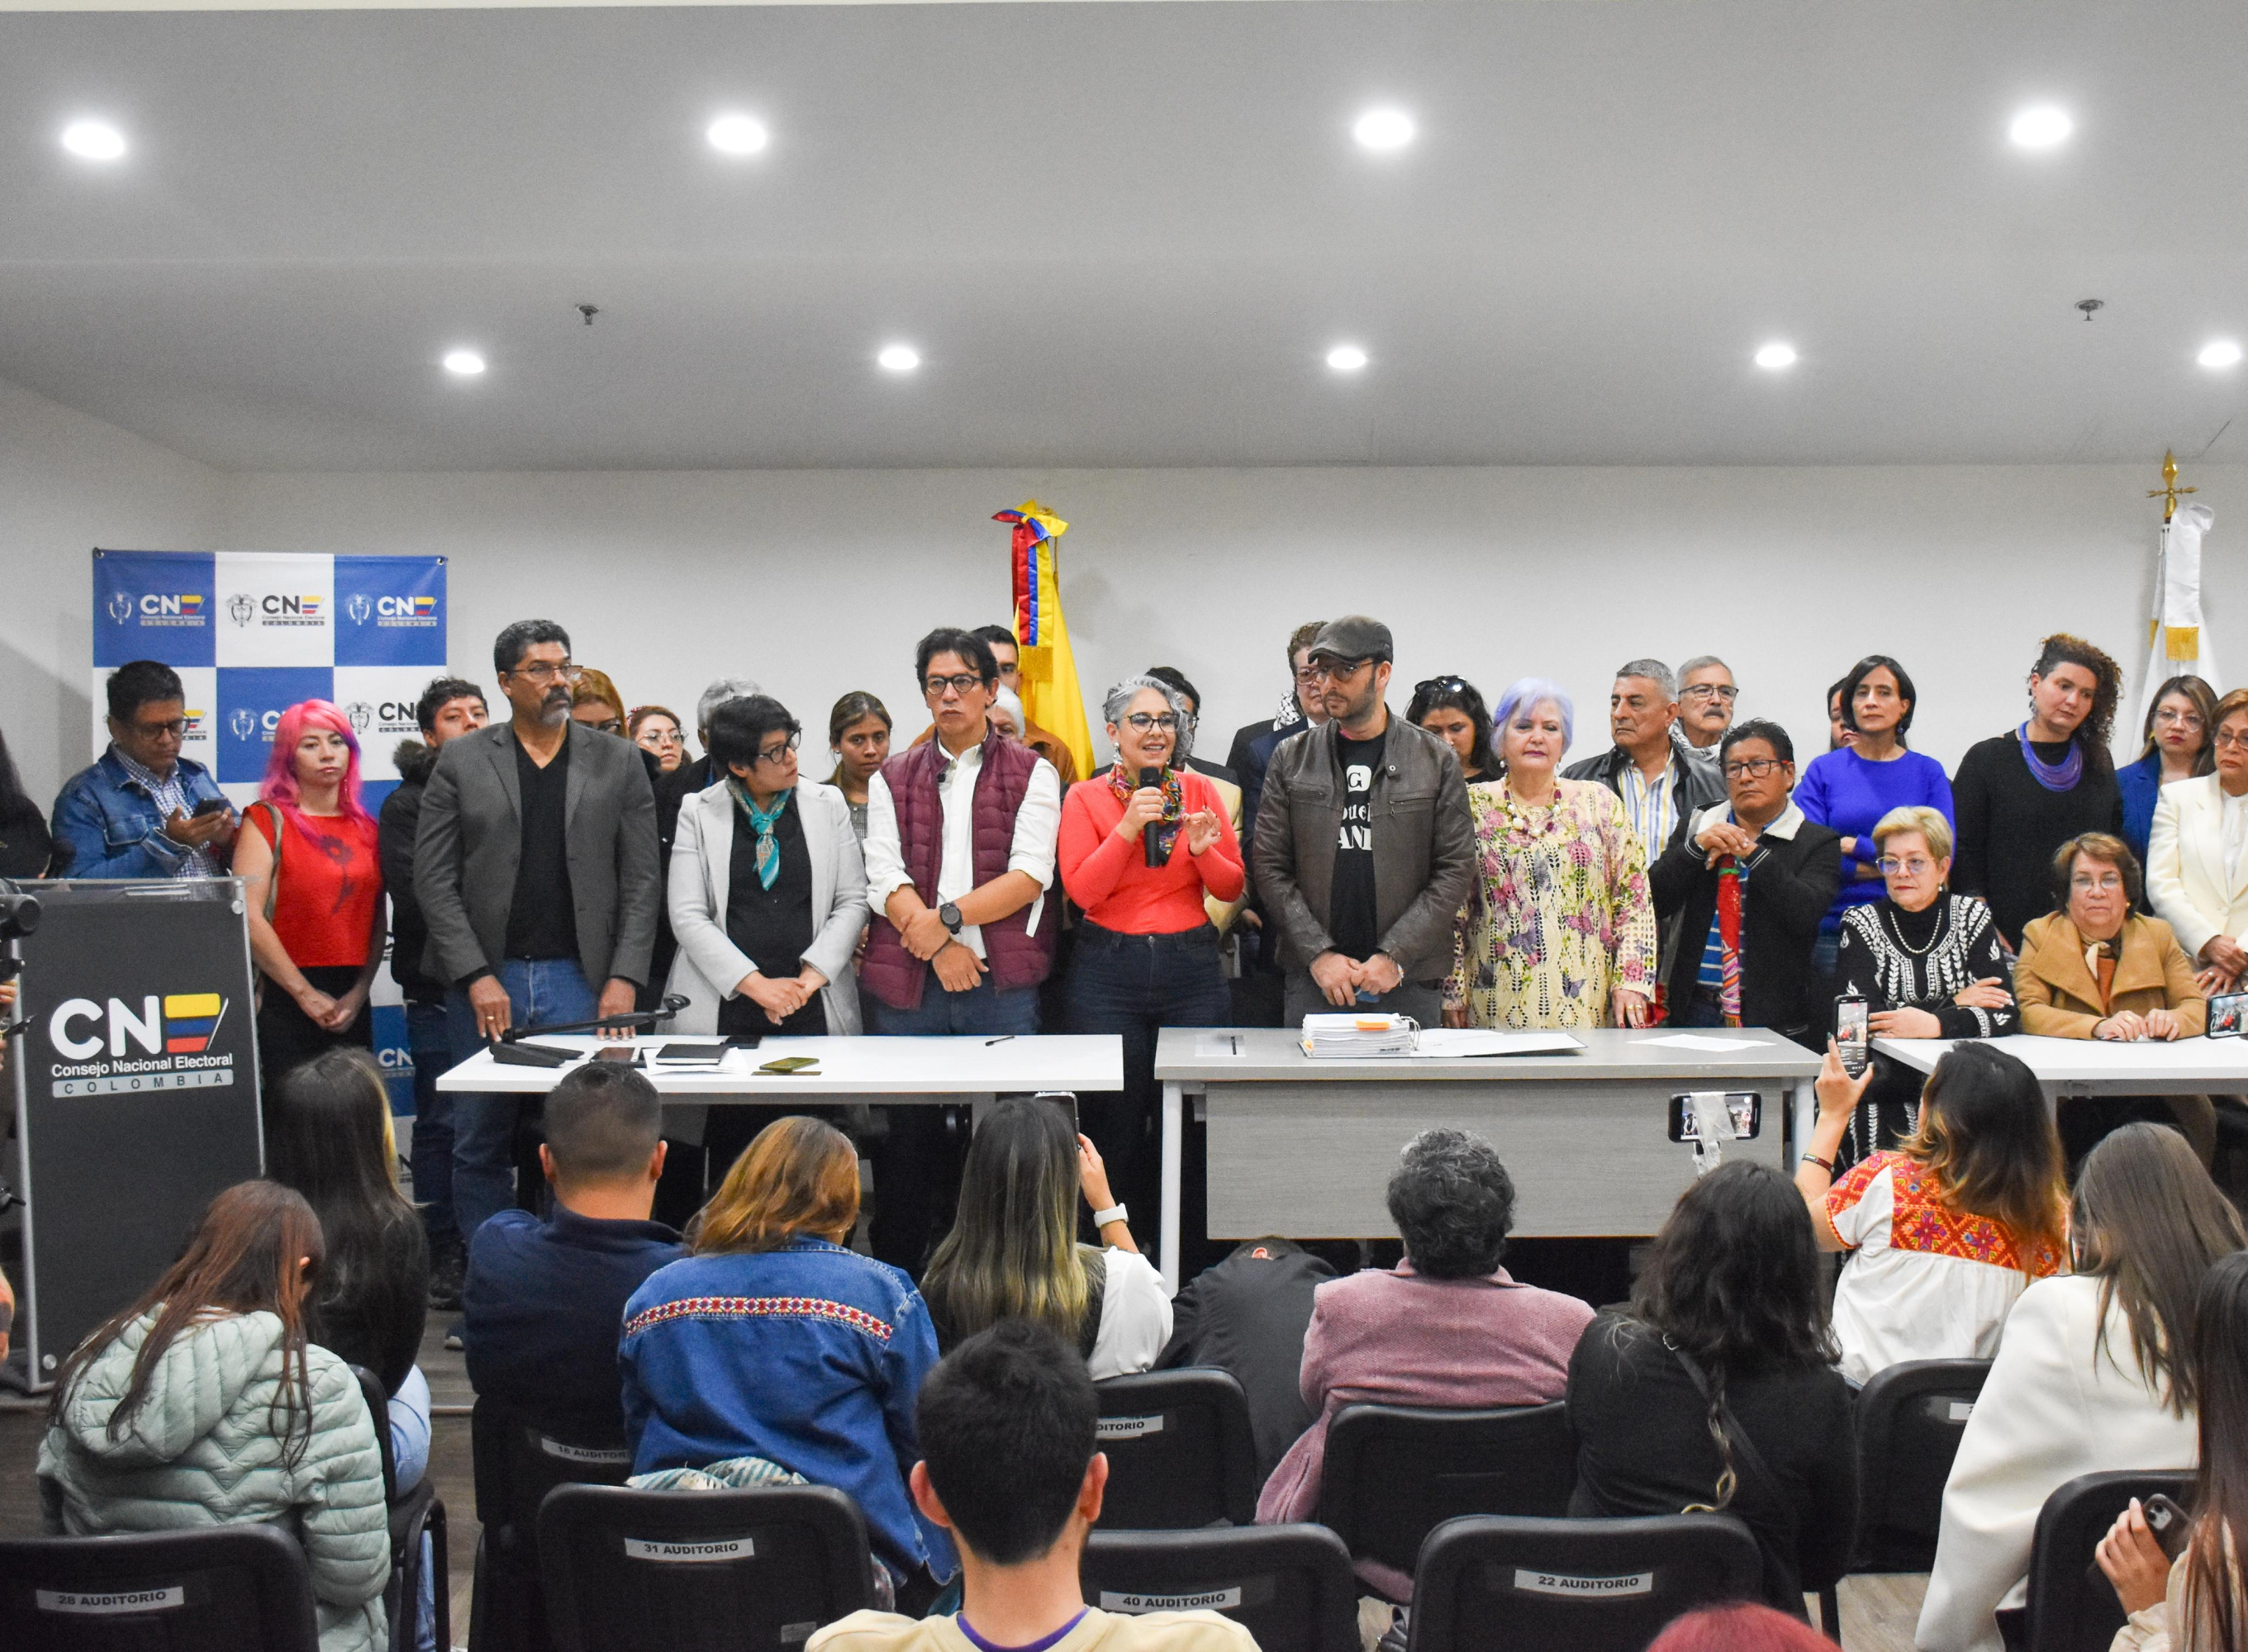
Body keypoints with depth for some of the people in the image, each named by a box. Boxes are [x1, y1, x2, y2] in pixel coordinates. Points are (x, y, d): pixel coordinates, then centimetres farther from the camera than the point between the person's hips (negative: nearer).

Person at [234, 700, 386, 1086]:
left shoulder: (366, 827, 14)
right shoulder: (267, 819, 0)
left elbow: (379, 919, 10)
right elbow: (249, 917, -9)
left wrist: (360, 991, -4)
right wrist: (305, 994, -11)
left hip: (352, 1006, 4)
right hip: (285, 1002, -4)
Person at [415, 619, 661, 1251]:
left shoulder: (618, 762, 7)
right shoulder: (460, 761, 5)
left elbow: (641, 882, 5)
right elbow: (434, 879, 1)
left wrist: (624, 977, -6)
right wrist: (476, 977, -8)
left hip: (583, 982, 0)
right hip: (485, 982, 1)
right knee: (480, 1145, 8)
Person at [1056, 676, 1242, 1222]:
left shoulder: (1200, 790, 7)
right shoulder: (1085, 798, 2)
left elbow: (1232, 888, 7)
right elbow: (1081, 890, -8)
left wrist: (1203, 851, -12)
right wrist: (1128, 828, -16)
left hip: (1192, 967, 2)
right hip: (1108, 970, -1)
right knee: (1115, 1119, 2)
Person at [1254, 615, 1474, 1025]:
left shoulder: (1436, 760, 4)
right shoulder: (1290, 759, 8)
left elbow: (1456, 870, 0)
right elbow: (1270, 868, 3)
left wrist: (1395, 956, -10)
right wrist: (1318, 953, -8)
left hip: (1410, 979, -1)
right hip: (1312, 979, 1)